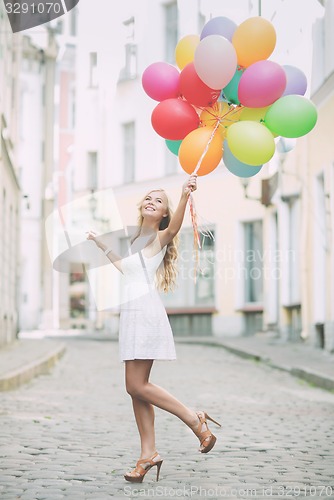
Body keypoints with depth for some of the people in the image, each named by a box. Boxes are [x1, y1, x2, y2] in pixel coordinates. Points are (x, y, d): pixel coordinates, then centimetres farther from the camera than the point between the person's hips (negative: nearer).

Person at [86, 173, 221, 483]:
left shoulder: (160, 237, -1)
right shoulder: (137, 239, 22)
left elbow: (174, 227, -26)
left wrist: (185, 197, -44)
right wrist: (100, 244, 46)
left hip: (146, 311, -8)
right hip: (131, 312, 8)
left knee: (137, 386, -12)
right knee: (137, 387, 3)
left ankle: (195, 419, -2)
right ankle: (148, 454, 5)